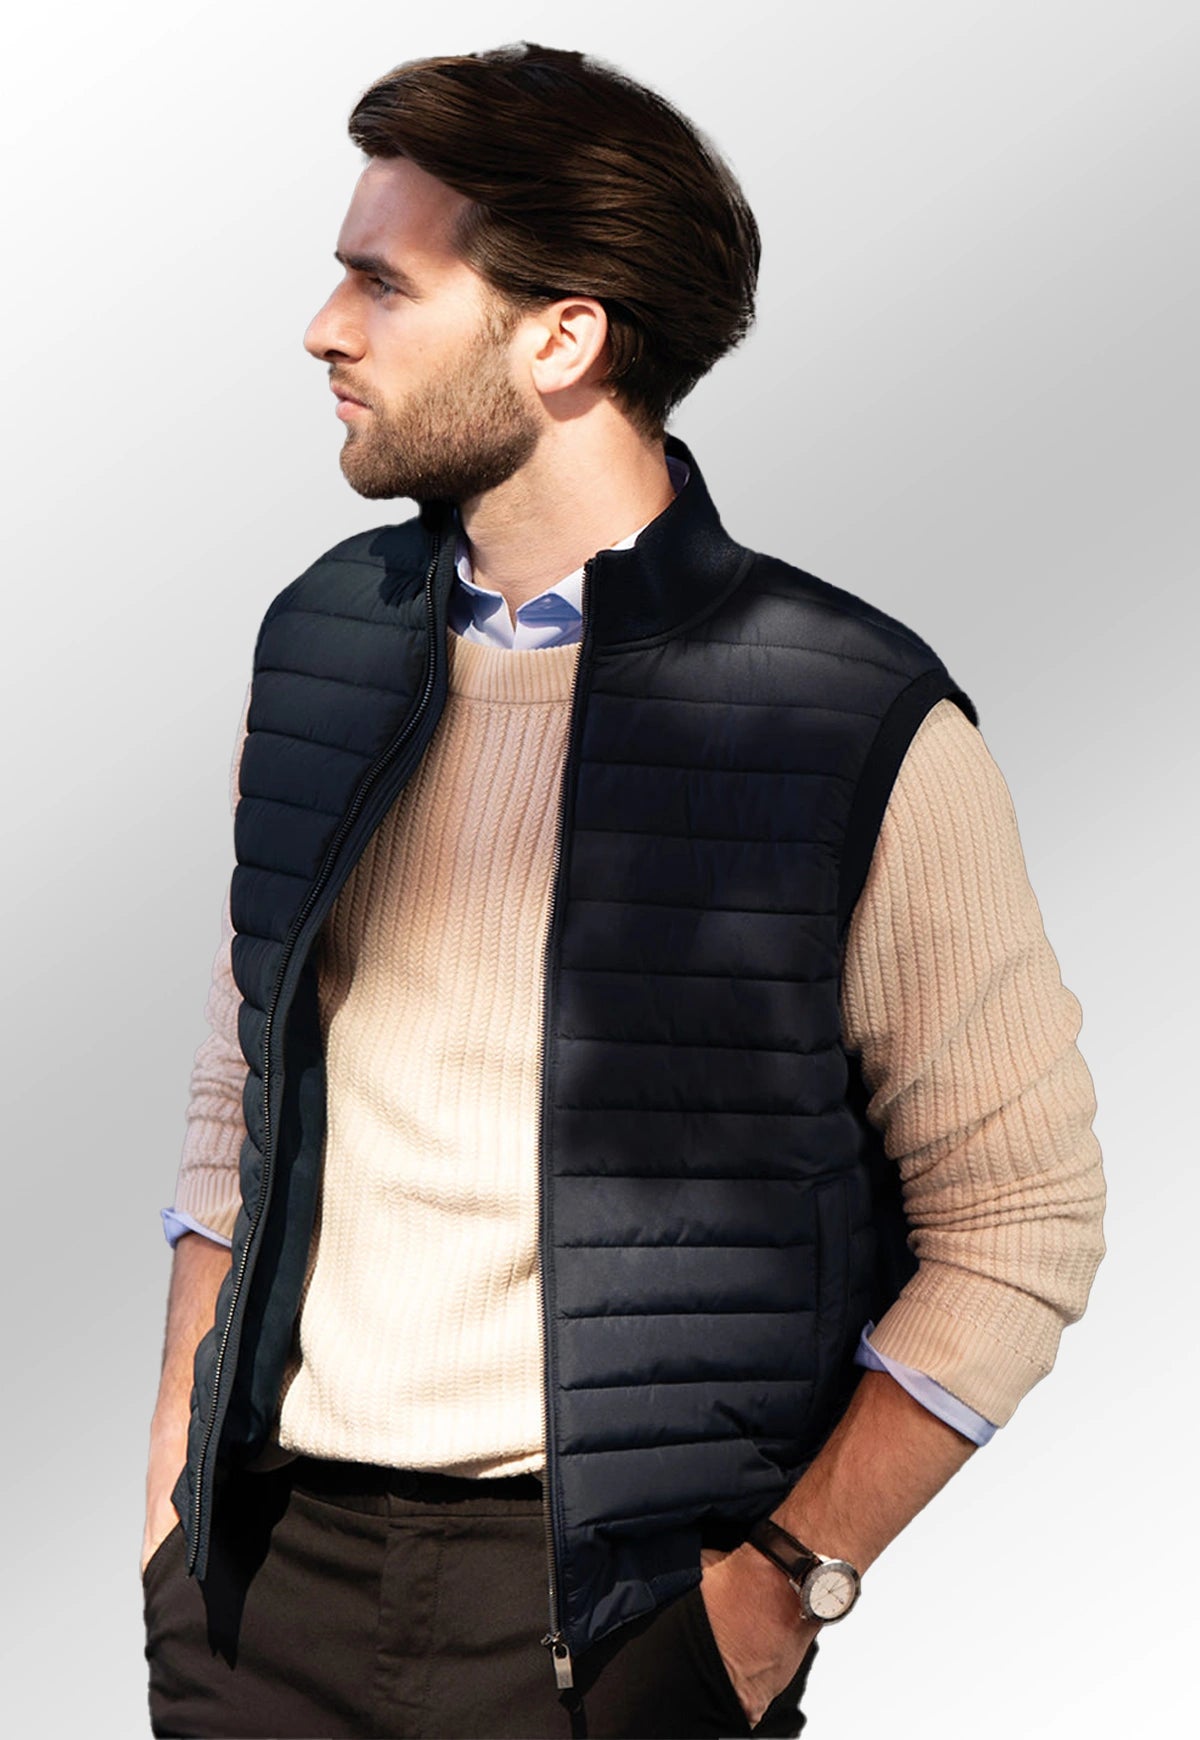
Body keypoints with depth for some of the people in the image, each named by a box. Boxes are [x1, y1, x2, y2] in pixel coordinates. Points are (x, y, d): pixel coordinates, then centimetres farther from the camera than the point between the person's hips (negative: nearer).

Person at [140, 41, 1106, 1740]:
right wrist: (176, 1468, 6)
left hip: (616, 1603, -4)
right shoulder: (318, 640, 3)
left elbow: (1018, 1229, -7)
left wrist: (790, 1578, -10)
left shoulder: (865, 725, -11)